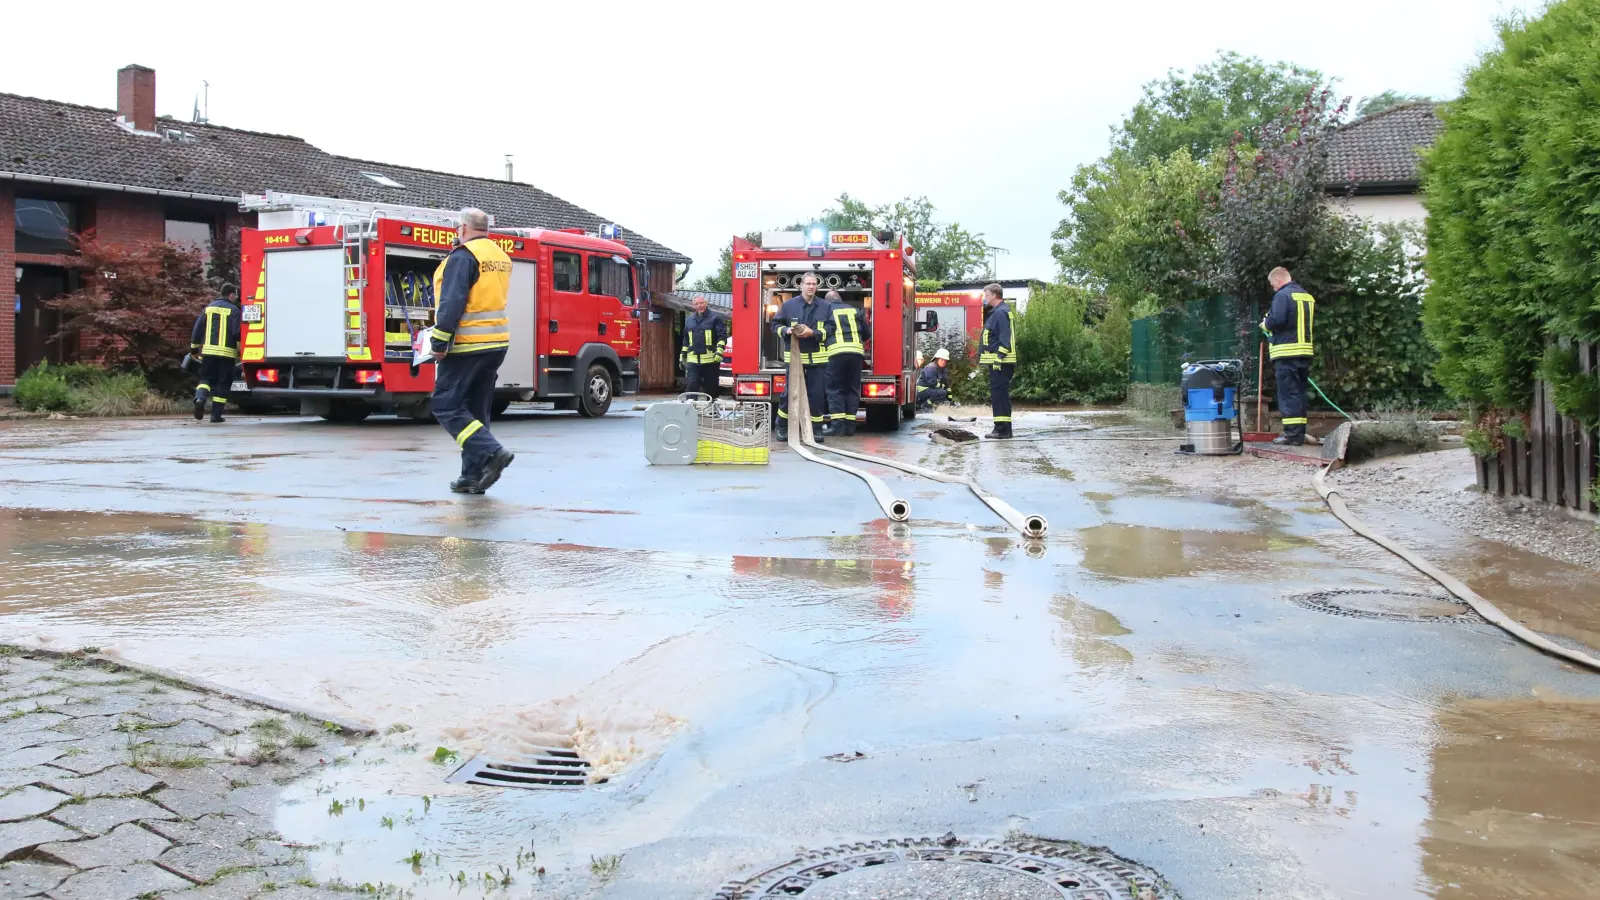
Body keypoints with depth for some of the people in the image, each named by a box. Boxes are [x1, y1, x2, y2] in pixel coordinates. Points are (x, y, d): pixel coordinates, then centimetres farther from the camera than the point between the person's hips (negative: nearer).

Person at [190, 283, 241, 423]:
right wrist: (241, 350, 0)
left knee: (206, 378, 12)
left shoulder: (209, 308, 11)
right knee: (223, 383, 5)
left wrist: (194, 347, 19)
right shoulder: (233, 310, -3)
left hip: (208, 350, 4)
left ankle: (200, 398, -18)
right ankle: (216, 414, 3)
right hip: (226, 352, -4)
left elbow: (198, 329, 11)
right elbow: (237, 333, -10)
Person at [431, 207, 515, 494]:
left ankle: (491, 452, -18)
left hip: (467, 345, -8)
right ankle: (473, 475, 12)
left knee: (446, 406, -4)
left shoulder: (464, 256, -12)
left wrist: (440, 343, -16)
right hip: (497, 343, 8)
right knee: (476, 410, 12)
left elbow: (452, 302, -19)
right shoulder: (501, 256, 15)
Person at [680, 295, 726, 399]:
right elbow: (686, 340, 25)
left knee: (711, 387, 4)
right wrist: (683, 355, 22)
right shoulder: (689, 320, 17)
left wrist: (719, 350, -17)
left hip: (711, 360, -3)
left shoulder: (715, 318, 1)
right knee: (691, 386, -8)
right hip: (693, 360, 3)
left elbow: (722, 336, -4)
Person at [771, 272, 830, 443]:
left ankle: (816, 428, 12)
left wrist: (813, 333, -14)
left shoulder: (824, 307, 4)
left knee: (817, 393, 1)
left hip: (817, 358, 1)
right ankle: (782, 426, 18)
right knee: (789, 391, 3)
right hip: (794, 356, -1)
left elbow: (830, 330, 1)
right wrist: (786, 330, -12)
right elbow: (775, 324, 9)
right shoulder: (788, 305, 4)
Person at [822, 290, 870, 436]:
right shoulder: (854, 310, 22)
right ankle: (850, 426, 8)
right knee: (852, 389, 9)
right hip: (856, 351, 3)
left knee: (835, 389, 1)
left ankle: (838, 426, -7)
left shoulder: (826, 310, 13)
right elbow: (867, 334, 24)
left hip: (836, 352, -3)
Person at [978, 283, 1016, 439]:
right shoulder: (997, 311, 19)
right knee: (1000, 394, 12)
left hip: (1000, 361, -11)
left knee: (999, 394, -9)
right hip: (998, 362, 11)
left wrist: (999, 357, -23)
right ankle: (1003, 428, 16)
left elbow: (1005, 337, -20)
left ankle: (1002, 429, -9)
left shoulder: (1000, 312, -13)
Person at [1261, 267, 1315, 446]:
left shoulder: (1283, 295, -10)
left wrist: (1265, 324, -2)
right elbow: (1311, 323, 21)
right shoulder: (1307, 296, 15)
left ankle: (1292, 433, -7)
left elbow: (1277, 320, -21)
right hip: (1305, 352, 8)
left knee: (1288, 393, -5)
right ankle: (1299, 434, 14)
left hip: (1287, 352, -8)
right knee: (1299, 393, 12)